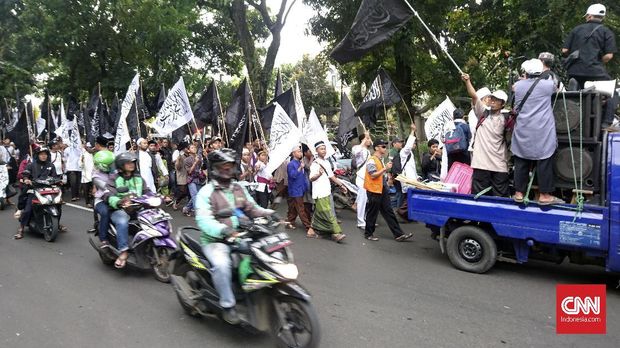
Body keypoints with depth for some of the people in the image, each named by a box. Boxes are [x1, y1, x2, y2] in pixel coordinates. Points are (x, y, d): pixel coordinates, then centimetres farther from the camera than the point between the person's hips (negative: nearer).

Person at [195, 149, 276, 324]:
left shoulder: (239, 188, 13)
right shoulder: (206, 192, -7)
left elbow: (252, 209, 17)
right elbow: (203, 219, -20)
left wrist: (268, 213, -5)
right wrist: (223, 230, -38)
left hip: (240, 238, 6)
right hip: (215, 240, -6)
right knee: (222, 264, -35)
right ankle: (228, 305, -15)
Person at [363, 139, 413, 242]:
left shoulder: (380, 160, 14)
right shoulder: (372, 160, -13)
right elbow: (373, 175, -23)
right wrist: (385, 168, -22)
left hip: (383, 190, 9)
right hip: (374, 191, -9)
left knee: (389, 213, 7)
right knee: (372, 213, 3)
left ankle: (398, 234, 7)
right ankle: (368, 234, 18)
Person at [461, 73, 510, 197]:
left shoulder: (505, 120, 7)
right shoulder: (483, 112, 6)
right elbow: (474, 96, -8)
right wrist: (467, 81, -21)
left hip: (499, 165, 0)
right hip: (481, 163, 0)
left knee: (500, 197, 5)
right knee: (478, 195, 4)